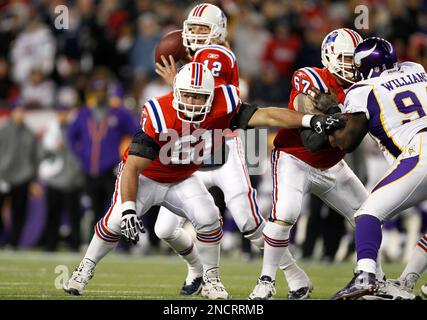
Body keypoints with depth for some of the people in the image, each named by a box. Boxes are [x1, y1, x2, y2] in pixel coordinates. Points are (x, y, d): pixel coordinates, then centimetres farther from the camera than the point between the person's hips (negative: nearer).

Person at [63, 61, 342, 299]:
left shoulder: (221, 106, -26)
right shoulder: (159, 116, -35)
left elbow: (264, 116, -30)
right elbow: (132, 167, -33)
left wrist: (310, 119, -42)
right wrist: (128, 208, -41)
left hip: (182, 180, 3)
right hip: (145, 177, -3)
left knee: (208, 219, -17)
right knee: (117, 222, -15)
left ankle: (211, 279, 4)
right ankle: (86, 268, 12)